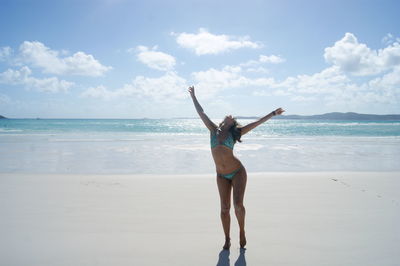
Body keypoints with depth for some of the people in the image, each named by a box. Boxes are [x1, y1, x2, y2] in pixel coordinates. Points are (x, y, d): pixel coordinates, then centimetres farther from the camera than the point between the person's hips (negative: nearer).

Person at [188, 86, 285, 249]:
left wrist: (273, 113, 5)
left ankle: (242, 231, 15)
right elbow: (201, 113, 11)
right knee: (224, 208, 3)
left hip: (238, 172, -2)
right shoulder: (213, 130, 5)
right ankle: (227, 239, 18)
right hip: (222, 176, 2)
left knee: (238, 204, -13)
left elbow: (256, 123, 3)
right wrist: (193, 97, 16)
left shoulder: (233, 133, 1)